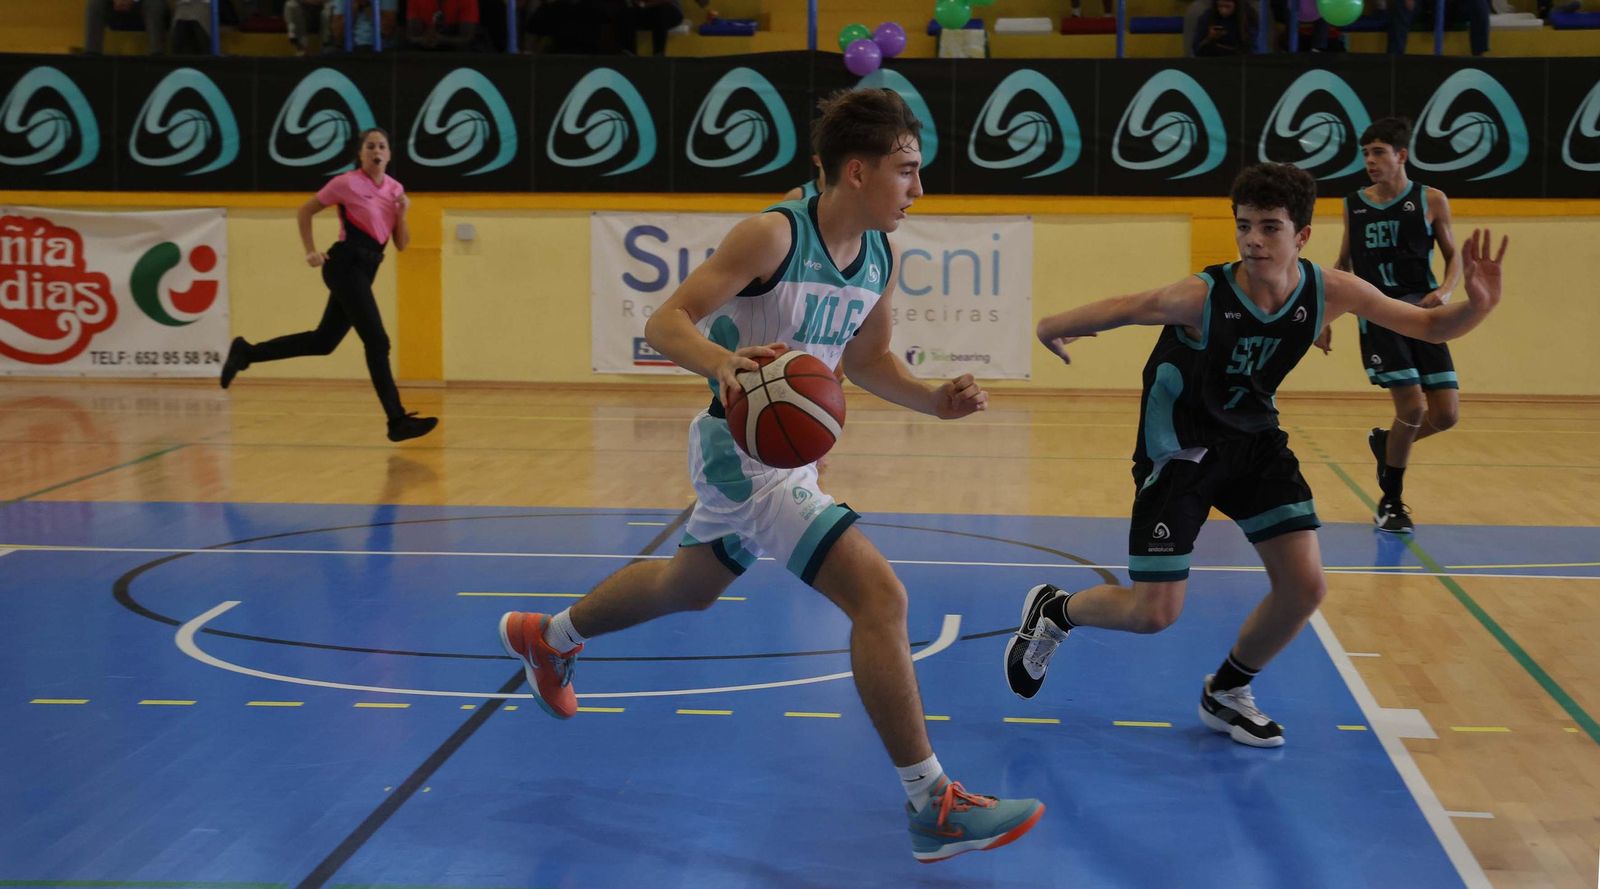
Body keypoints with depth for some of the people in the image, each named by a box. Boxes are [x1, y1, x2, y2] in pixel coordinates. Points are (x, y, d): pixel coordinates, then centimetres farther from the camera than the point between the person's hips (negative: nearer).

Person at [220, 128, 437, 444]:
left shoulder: (395, 189, 11)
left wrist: (402, 213, -6)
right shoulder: (347, 183, -6)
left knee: (323, 341, 12)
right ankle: (397, 420, -13)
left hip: (364, 270, 8)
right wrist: (311, 251, -2)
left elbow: (401, 244, 11)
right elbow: (305, 211, 5)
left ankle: (246, 352, 23)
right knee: (377, 342, -13)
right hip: (346, 265, -8)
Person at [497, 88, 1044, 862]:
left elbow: (867, 359, 15)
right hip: (742, 452, -9)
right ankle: (931, 808, -13)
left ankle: (548, 636, 56)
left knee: (689, 586, 30)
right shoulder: (774, 235, -22)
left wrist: (933, 400, -4)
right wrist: (724, 362, -45)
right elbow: (666, 323, -24)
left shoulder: (880, 256, 0)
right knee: (879, 595, -19)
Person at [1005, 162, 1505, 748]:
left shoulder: (1330, 292, -17)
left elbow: (1429, 327, -9)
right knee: (1154, 612, -7)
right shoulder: (1203, 298, -30)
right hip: (1178, 451, -5)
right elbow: (1122, 310, -21)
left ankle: (1226, 694, 23)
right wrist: (1056, 326, -35)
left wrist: (1477, 305, -27)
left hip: (1253, 441, 5)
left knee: (1304, 586, -4)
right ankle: (1053, 611, 26)